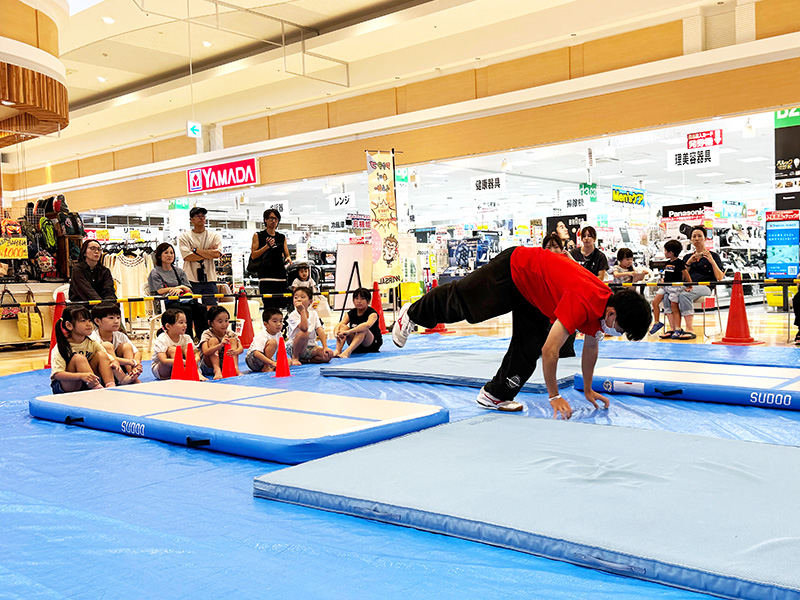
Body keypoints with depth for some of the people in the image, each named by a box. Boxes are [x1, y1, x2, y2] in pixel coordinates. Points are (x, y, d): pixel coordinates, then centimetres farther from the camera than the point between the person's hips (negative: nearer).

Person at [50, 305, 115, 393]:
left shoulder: (92, 343, 1)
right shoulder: (60, 348, -16)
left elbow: (107, 359, -2)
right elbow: (57, 374, -25)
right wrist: (80, 375, -41)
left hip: (87, 385, 5)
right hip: (62, 388, -5)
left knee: (101, 354, -13)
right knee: (78, 358, -29)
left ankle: (111, 387, -28)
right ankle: (98, 389, -37)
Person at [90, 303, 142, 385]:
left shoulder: (120, 336, 1)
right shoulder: (93, 338, -19)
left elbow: (137, 353, -4)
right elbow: (106, 358, -32)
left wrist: (137, 364, -28)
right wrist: (132, 362, -35)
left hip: (117, 371, 6)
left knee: (126, 346, -11)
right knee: (107, 345, -25)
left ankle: (134, 379, -22)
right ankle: (123, 379, -34)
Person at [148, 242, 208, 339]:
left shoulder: (179, 271, 25)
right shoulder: (155, 273, 11)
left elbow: (188, 289, 16)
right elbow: (160, 291, -3)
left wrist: (179, 289, -8)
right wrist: (180, 287, 0)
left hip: (183, 300, 4)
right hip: (167, 303, -4)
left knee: (201, 308, -29)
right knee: (186, 310, -37)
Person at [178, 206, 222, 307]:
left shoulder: (215, 236, 11)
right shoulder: (184, 236, 6)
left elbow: (217, 254, -6)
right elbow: (187, 257, -8)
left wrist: (196, 250, -5)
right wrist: (209, 253, -6)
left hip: (209, 280, 2)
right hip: (191, 280, -1)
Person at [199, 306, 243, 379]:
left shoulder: (230, 334, -3)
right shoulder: (207, 334, -14)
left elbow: (241, 348, -17)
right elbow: (206, 352, -32)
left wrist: (235, 352, -43)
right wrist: (220, 345, -50)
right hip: (209, 367, -3)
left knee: (233, 340, -12)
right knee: (213, 340, -23)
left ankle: (235, 368, -28)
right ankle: (217, 371, -37)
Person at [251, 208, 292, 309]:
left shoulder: (282, 237, 18)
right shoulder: (258, 236, 8)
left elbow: (287, 254, 19)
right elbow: (253, 256, 1)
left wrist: (288, 259, -4)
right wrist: (267, 246, -11)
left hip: (281, 275, 4)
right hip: (266, 276, -4)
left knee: (281, 306, -1)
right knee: (269, 306, -15)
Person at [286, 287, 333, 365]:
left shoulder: (313, 313, 4)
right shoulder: (293, 315, -13)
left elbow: (320, 330, -3)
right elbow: (304, 328, -30)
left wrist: (325, 347, -14)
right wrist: (302, 311, -27)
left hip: (311, 347, 5)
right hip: (295, 347, -5)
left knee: (328, 355, -20)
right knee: (304, 333, -36)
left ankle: (304, 360, -2)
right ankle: (295, 358, -13)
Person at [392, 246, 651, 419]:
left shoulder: (605, 306, -11)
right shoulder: (583, 303, -38)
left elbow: (590, 347, 8)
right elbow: (550, 350, -36)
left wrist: (588, 389, 13)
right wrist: (554, 396, -27)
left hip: (535, 295, 8)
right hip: (513, 271, -8)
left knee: (529, 348, 2)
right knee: (459, 300, 8)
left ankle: (496, 394, 15)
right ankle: (412, 314, 31)